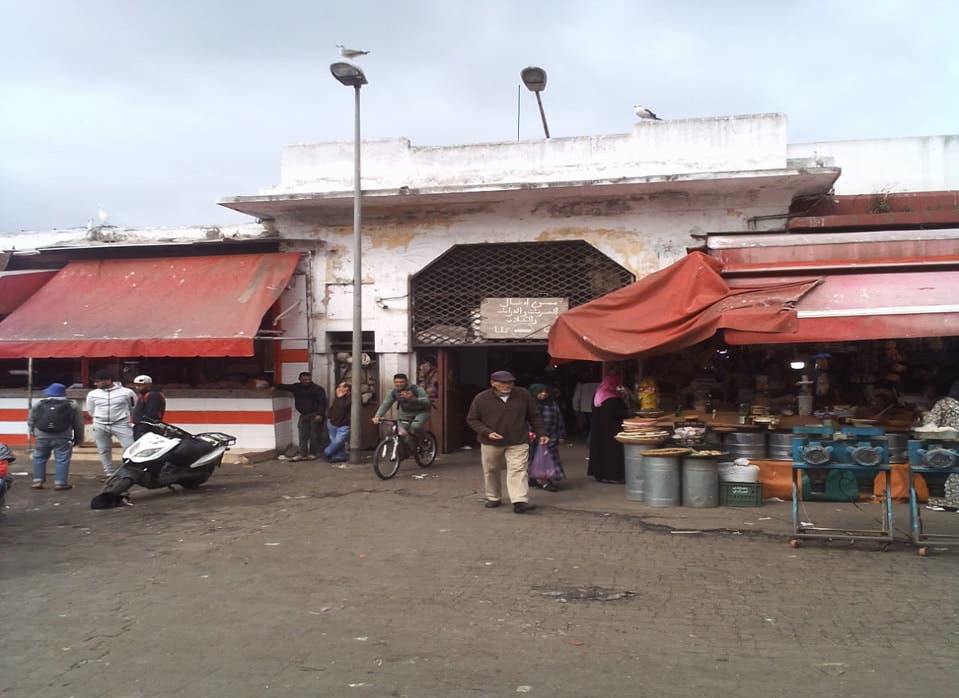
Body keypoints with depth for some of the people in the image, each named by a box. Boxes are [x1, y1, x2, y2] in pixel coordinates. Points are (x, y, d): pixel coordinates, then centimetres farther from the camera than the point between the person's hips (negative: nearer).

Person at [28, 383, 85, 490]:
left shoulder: (39, 404, 6)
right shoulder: (72, 406, 2)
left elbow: (31, 421, 14)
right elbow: (78, 424, 5)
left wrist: (32, 432, 28)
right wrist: (78, 439, 14)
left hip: (42, 437, 2)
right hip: (62, 438, -2)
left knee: (39, 458, 17)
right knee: (62, 460, 3)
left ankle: (38, 481, 16)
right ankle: (60, 483, 1)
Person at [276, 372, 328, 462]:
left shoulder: (318, 389, -8)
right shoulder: (296, 387, 10)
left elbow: (322, 402, -13)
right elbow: (285, 386, 25)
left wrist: (320, 414, -21)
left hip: (315, 415, -6)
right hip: (304, 415, 6)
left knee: (315, 435, -2)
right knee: (303, 436, 5)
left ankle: (314, 453, 7)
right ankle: (303, 454, 8)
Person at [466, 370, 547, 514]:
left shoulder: (523, 395, -2)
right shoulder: (481, 399, -7)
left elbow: (534, 416, 9)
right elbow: (472, 420, 0)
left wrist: (541, 433, 5)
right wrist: (487, 432, -13)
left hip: (518, 443, 0)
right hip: (490, 443, 1)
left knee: (518, 470, -11)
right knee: (490, 471, 12)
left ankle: (520, 501, -14)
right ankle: (493, 498, 29)